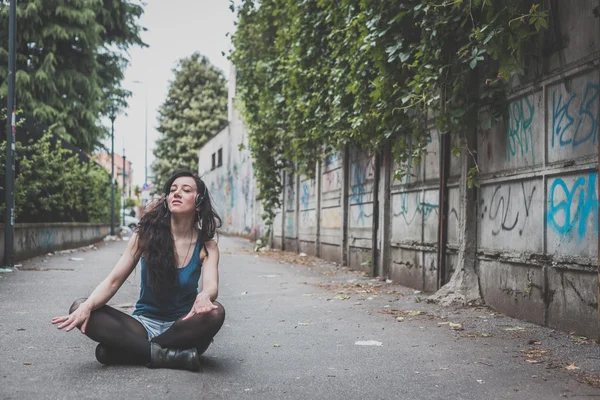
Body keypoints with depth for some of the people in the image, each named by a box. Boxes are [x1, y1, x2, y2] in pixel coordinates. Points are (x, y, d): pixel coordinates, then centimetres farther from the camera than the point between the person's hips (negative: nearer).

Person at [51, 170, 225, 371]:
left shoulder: (206, 245, -6)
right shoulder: (146, 234, -6)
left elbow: (212, 287, -22)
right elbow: (113, 281, -11)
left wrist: (203, 297, -49)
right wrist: (87, 306, -32)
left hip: (182, 325, -1)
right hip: (145, 323, 1)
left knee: (215, 312, -35)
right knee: (79, 308, -22)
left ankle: (137, 350, -21)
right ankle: (162, 354, -27)